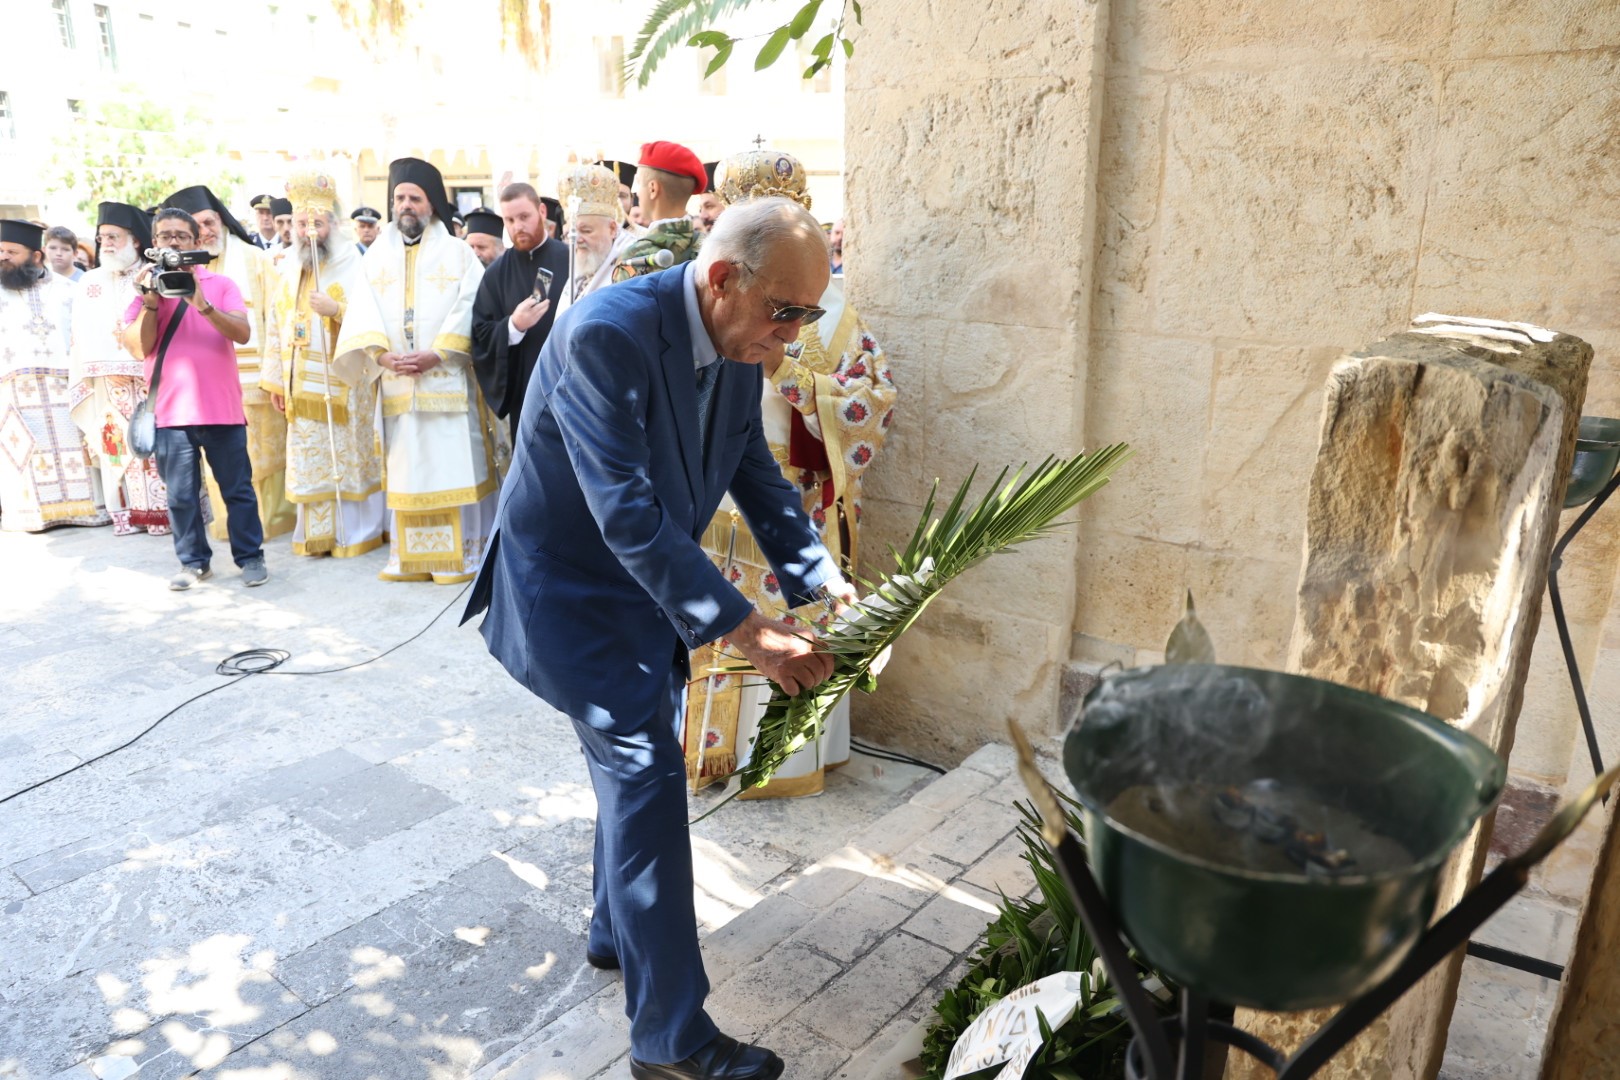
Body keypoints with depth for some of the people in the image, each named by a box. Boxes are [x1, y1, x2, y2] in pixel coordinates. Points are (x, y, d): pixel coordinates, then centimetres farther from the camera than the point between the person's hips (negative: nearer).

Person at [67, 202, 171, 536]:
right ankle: (127, 514, 6)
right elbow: (85, 335, 8)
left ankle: (161, 511, -3)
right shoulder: (90, 283, 15)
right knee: (117, 443, 2)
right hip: (108, 383, 4)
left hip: (149, 378, -4)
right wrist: (112, 367, -7)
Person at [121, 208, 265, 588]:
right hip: (171, 411, 1)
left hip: (222, 408, -1)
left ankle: (250, 557, 13)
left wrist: (202, 304, -21)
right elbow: (140, 347, -2)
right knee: (181, 495, 6)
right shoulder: (145, 287, 8)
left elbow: (242, 333, -9)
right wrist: (152, 300, -11)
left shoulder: (220, 284, 5)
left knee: (237, 489, 5)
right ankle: (194, 561, 16)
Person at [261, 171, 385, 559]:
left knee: (349, 456, 0)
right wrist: (275, 379, 12)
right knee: (309, 460, 8)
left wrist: (336, 309, -27)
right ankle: (316, 533, 17)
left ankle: (356, 532, 10)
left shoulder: (353, 265, -5)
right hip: (303, 383, 5)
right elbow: (276, 325, 15)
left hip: (345, 383, -5)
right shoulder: (288, 268, 12)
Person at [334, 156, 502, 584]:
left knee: (454, 464, -3)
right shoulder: (376, 255, 15)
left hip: (448, 380, -3)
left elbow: (469, 308, -5)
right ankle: (410, 555, 12)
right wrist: (381, 355, -12)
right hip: (396, 383, 3)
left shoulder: (458, 252, 6)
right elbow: (362, 311, 5)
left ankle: (462, 553, 3)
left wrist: (438, 354, -16)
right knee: (405, 467, 5)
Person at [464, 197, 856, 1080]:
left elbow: (755, 474, 4)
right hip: (569, 580, -8)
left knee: (636, 760, 18)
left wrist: (822, 579, -9)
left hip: (645, 578, 8)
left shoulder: (740, 347, -6)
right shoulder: (606, 334, -31)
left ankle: (616, 932, 42)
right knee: (646, 769, -11)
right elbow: (628, 514, -35)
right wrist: (749, 633, -35)